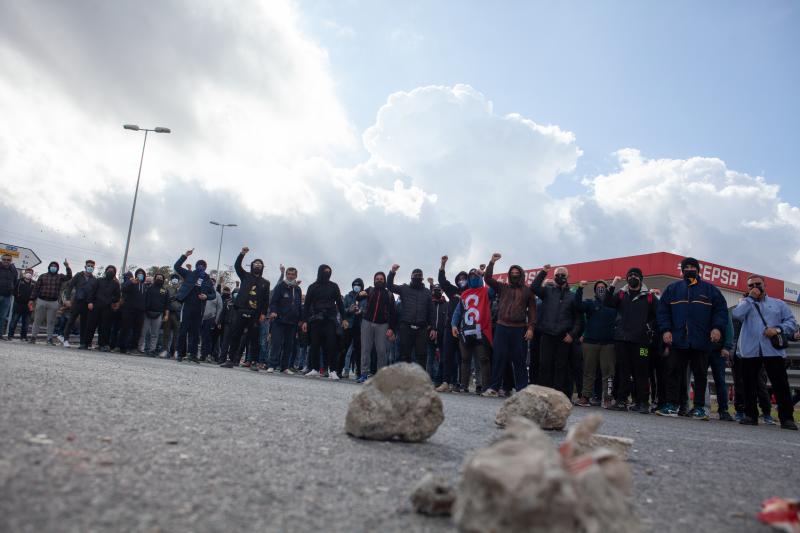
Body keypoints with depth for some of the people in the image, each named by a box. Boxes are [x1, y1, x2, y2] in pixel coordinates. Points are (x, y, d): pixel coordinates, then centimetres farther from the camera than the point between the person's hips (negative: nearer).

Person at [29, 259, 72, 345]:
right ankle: (33, 337, 12)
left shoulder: (60, 277, 8)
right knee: (37, 320, 5)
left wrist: (67, 267, -23)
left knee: (51, 322, 4)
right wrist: (32, 299, 1)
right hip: (41, 301, 0)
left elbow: (69, 277, -10)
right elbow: (36, 288, 6)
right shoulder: (43, 276, 7)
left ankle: (49, 339, 8)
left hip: (53, 303, 0)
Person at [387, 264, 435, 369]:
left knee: (422, 355, 1)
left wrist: (432, 328, 5)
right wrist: (392, 272, -18)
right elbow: (390, 286, -2)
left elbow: (431, 311, 11)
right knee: (405, 355, 2)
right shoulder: (405, 288, 10)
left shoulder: (427, 292, 13)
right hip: (406, 327, -1)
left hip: (422, 328, 1)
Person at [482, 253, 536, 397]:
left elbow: (532, 310, 5)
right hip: (501, 327, 2)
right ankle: (494, 387, 7)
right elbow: (487, 278, 3)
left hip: (519, 329, -1)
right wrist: (492, 262, -5)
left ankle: (522, 389, 7)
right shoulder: (502, 287, 13)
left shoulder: (528, 290, 9)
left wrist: (531, 327, -5)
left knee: (519, 359, 2)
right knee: (498, 357, 1)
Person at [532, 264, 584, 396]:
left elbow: (579, 318, 8)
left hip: (564, 337, 0)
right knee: (545, 365, -1)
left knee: (561, 366, 1)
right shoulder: (547, 290, 12)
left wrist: (573, 334, -3)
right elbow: (534, 287, -8)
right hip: (547, 335, 0)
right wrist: (543, 272, -11)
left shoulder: (572, 296, 11)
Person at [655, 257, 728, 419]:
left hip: (701, 342, 0)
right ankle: (671, 405, 3)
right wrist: (665, 330, -5)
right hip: (678, 340, 0)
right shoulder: (672, 289, 12)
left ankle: (699, 407, 15)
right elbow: (662, 310, 7)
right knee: (673, 373, -2)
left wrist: (717, 327, -10)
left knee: (700, 375, 6)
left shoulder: (709, 289, 10)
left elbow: (721, 309, 5)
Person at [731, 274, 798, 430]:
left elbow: (791, 322, 8)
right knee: (750, 385, 3)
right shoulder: (745, 303, 15)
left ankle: (787, 418, 0)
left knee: (781, 385, -6)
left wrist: (778, 329, -11)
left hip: (773, 350, -1)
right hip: (750, 351, 1)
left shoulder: (778, 304, 17)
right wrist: (751, 298, -2)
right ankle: (750, 415, 11)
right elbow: (737, 314, -7)